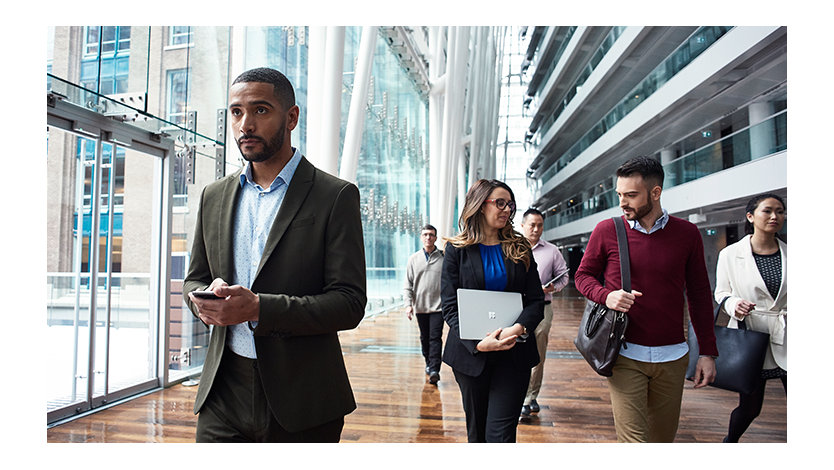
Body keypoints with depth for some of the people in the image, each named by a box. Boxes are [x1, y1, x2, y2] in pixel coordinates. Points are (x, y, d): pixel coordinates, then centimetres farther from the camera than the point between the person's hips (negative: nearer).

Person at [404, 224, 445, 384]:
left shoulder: (444, 257, 0)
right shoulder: (414, 259, 7)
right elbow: (408, 285, 8)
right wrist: (408, 304, -2)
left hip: (438, 306, -3)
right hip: (420, 306, 3)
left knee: (435, 338, -8)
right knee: (424, 338, 13)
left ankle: (435, 370, -9)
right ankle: (428, 363, 30)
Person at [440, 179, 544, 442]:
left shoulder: (520, 248, 7)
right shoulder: (458, 249, 1)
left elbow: (536, 300, 3)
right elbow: (449, 305, -4)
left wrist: (519, 328, -18)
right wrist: (477, 342, -19)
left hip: (514, 352, 0)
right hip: (470, 352, 0)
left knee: (500, 434, -6)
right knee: (476, 430, 14)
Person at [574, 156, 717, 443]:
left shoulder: (687, 233, 2)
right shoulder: (607, 231, -2)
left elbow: (699, 295, 8)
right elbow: (583, 275, 8)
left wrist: (707, 352, 6)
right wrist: (606, 296, -15)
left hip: (672, 356, 2)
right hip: (625, 355, -2)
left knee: (663, 438, 13)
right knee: (633, 440, -9)